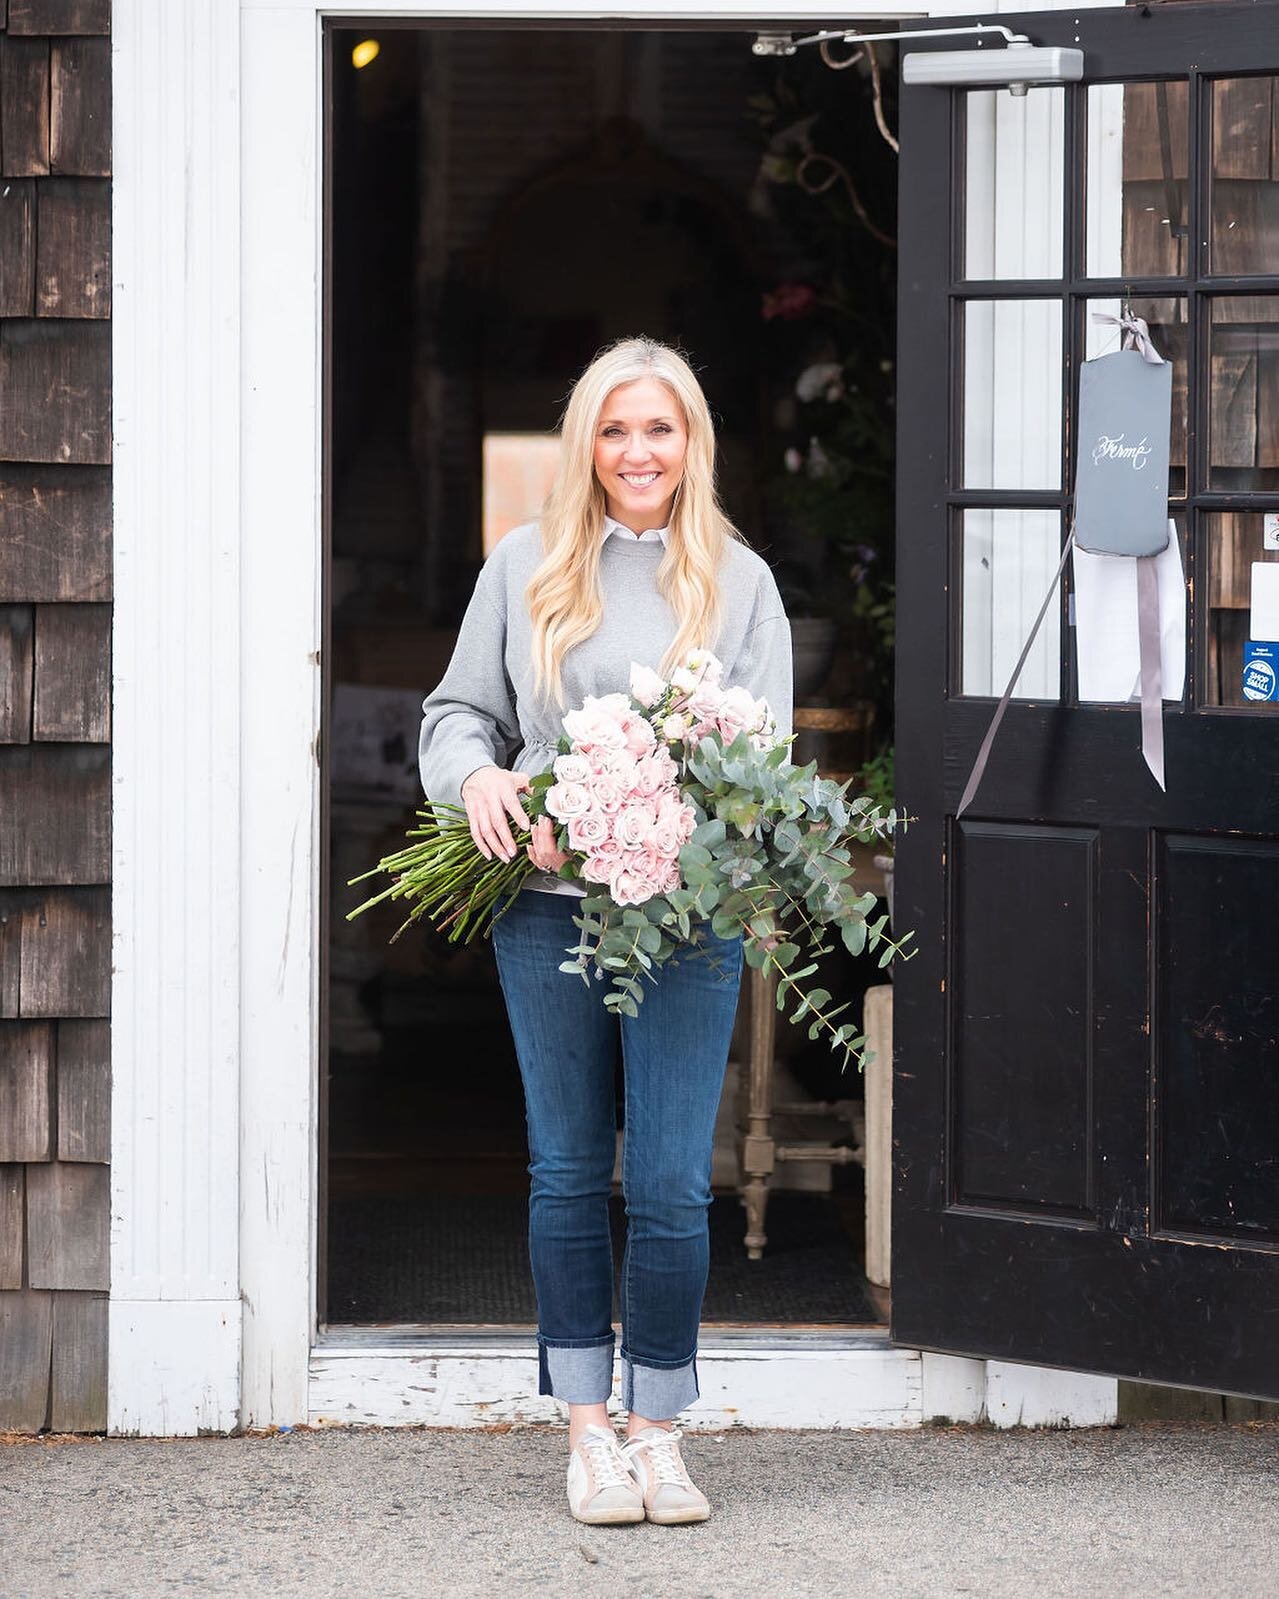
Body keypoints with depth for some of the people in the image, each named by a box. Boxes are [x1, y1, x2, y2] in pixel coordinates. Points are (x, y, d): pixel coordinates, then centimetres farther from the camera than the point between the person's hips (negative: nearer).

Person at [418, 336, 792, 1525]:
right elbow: (458, 710, 13)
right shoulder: (525, 567, 9)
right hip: (546, 907, 1)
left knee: (671, 1186, -4)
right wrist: (479, 778, -11)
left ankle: (656, 1433, 7)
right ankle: (588, 1434, 12)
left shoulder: (738, 581, 7)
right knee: (568, 1174, 5)